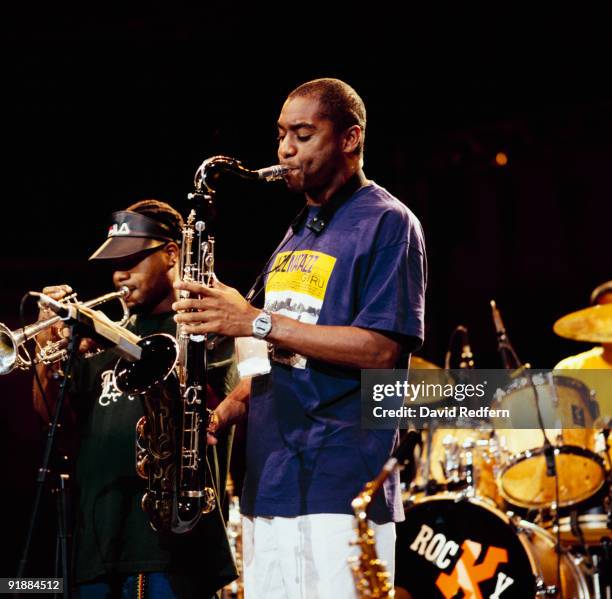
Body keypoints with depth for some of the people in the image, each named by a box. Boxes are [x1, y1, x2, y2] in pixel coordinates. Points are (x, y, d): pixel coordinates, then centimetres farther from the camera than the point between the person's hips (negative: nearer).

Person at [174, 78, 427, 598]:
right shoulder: (296, 237, 21)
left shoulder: (386, 223, -5)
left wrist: (256, 322, -17)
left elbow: (381, 350, -17)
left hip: (340, 492, -8)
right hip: (267, 486, 8)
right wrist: (225, 413, 5)